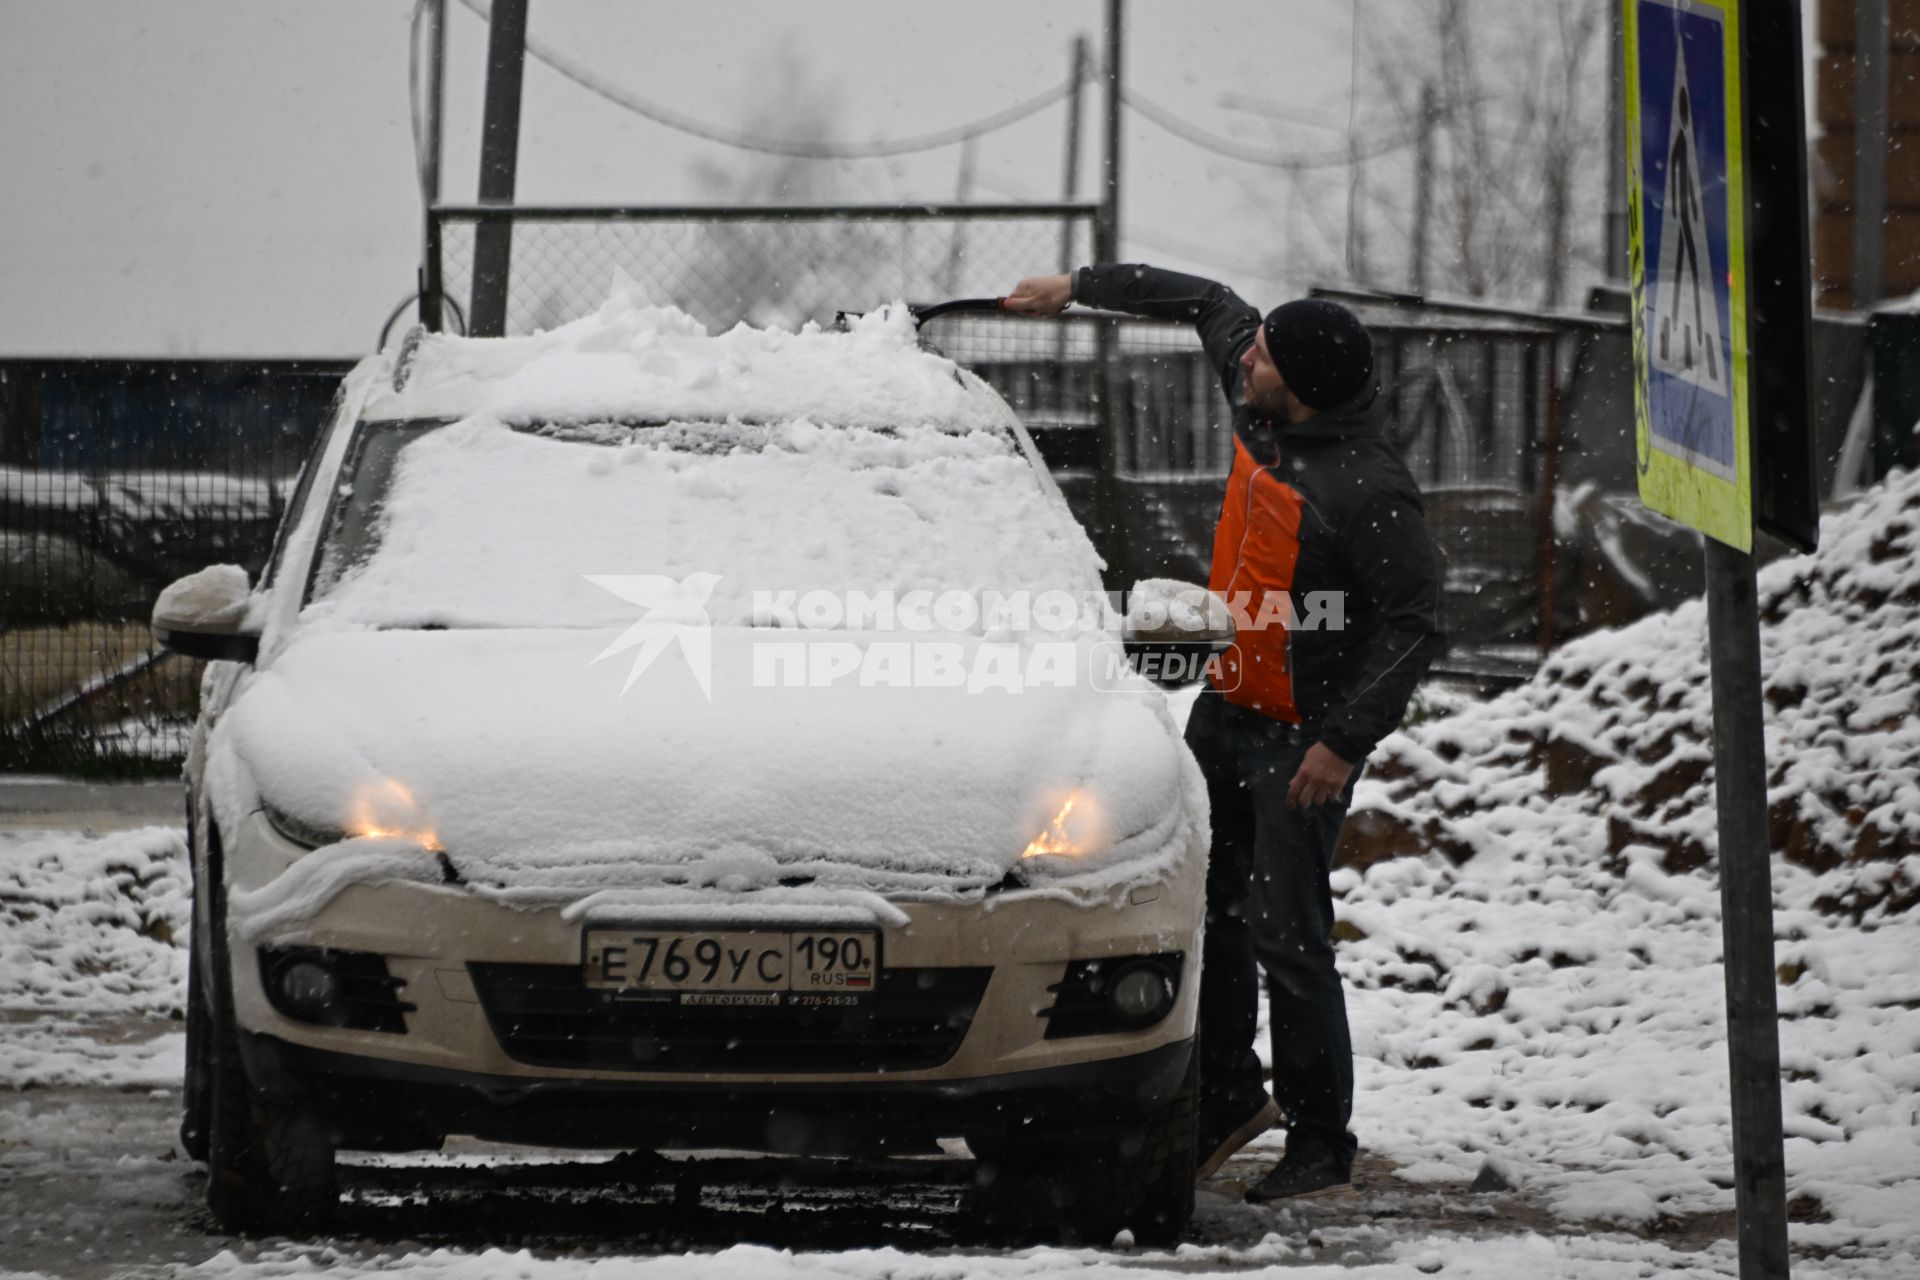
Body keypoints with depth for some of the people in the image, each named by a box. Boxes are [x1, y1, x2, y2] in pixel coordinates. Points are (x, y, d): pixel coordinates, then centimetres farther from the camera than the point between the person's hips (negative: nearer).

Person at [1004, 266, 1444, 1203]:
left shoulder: (1368, 491, -26)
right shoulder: (1259, 402, -3)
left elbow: (1415, 625, -22)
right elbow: (1203, 302, 16)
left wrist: (1346, 741, -24)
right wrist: (1079, 288, 20)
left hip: (1302, 737, -8)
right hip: (1226, 705, 9)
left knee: (1285, 933, -7)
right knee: (1207, 910, 13)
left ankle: (1322, 1142, 4)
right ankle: (1227, 1099, 26)